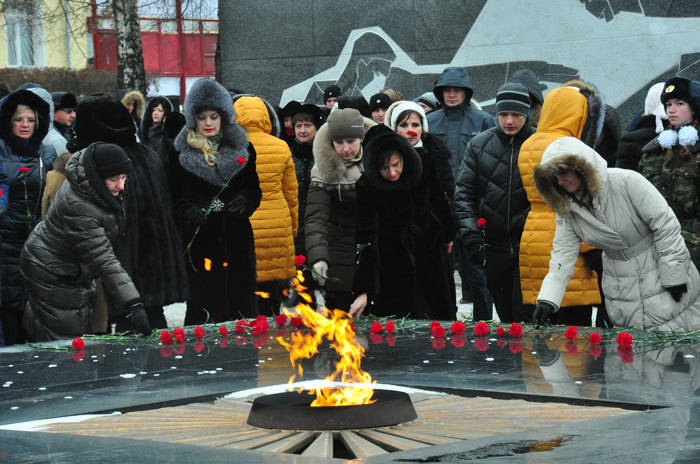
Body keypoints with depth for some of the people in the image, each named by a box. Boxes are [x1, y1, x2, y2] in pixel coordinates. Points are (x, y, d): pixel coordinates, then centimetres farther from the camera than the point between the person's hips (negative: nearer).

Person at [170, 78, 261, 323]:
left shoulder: (242, 149, 10)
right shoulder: (182, 152, 4)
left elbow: (254, 188, 15)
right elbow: (175, 197, 3)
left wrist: (245, 201, -6)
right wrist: (189, 211, -17)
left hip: (237, 238, 2)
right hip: (200, 239, -2)